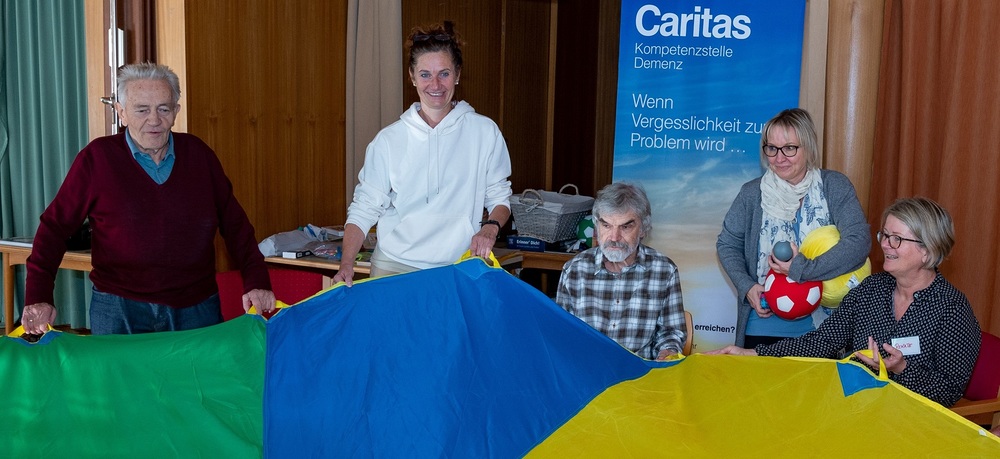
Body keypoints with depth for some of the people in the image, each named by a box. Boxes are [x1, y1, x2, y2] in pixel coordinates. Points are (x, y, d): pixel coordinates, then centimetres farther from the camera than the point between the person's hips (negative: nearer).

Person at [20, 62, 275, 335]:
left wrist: (256, 282, -1)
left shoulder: (198, 154, 4)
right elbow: (55, 225, -1)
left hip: (197, 309, 2)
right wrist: (38, 297, -10)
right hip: (119, 311, -2)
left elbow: (234, 223, 7)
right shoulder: (98, 157, -3)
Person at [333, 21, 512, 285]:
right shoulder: (388, 140, 3)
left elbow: (499, 197, 9)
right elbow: (364, 209, 3)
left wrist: (490, 227, -12)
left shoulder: (485, 132, 3)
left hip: (459, 270, 0)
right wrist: (346, 265, -9)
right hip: (394, 268, 0)